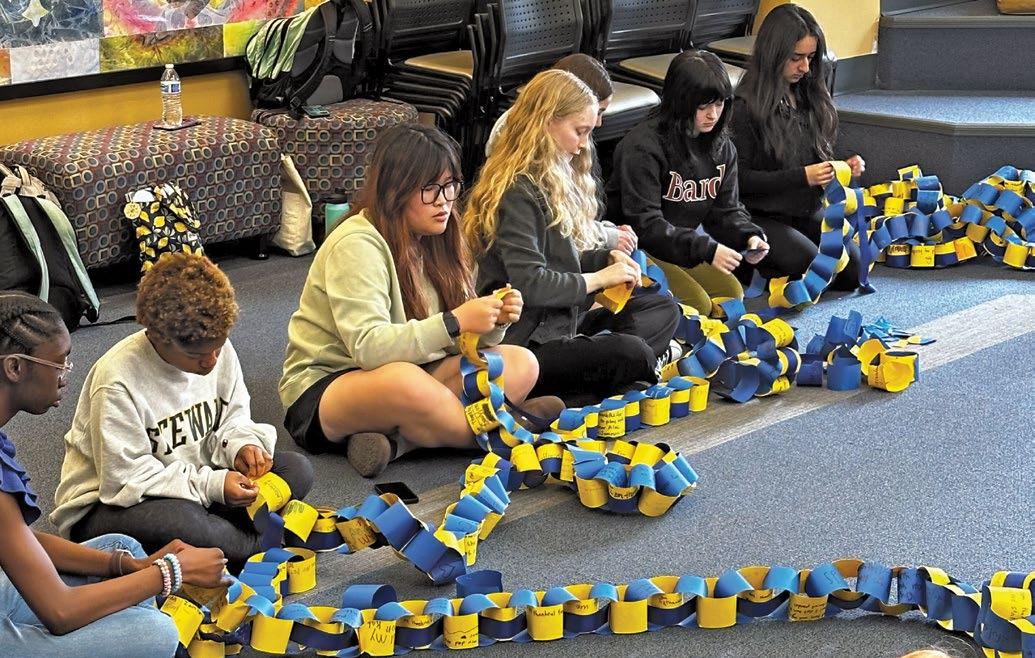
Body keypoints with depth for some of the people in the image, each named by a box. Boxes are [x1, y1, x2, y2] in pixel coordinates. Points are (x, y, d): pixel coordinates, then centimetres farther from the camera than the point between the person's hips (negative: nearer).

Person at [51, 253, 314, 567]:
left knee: (297, 469, -10)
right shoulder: (118, 381, -26)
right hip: (109, 502, -6)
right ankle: (259, 543, -15)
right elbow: (124, 477, -24)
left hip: (197, 480, 7)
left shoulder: (217, 349, -6)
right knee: (179, 520, -41)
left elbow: (233, 418, 9)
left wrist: (241, 445, -15)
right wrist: (212, 485, -28)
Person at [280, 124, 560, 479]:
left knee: (521, 364, -12)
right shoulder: (356, 245, -17)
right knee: (403, 382, -42)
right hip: (323, 389, -8)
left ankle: (398, 441, -24)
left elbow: (460, 342, 7)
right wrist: (453, 323, -31)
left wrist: (493, 323, -15)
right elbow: (368, 348, -27)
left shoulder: (434, 241, 8)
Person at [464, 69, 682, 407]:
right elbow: (529, 284, -24)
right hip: (525, 343, -11)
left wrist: (606, 258, 2)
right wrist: (599, 278, -12)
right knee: (633, 352, -28)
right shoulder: (517, 193, -16)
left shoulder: (556, 179, 16)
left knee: (663, 308, 6)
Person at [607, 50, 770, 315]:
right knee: (697, 304, -22)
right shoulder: (642, 147, -22)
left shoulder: (721, 147, 3)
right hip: (637, 249, -8)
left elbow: (726, 210, 7)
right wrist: (706, 249, -33)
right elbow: (645, 224, -26)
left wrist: (749, 236, -17)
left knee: (732, 293, -5)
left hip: (681, 248, 8)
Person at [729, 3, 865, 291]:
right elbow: (740, 178, -15)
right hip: (761, 216, -7)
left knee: (853, 272, -8)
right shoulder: (745, 107, -14)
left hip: (806, 212, 7)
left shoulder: (812, 98, 8)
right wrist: (802, 177, -21)